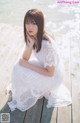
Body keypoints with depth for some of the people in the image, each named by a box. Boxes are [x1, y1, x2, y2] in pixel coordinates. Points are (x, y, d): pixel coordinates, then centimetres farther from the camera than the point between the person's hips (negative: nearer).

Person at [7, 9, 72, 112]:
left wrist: (28, 65, -20)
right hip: (42, 67, 8)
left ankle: (22, 100, 13)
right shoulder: (31, 37, -10)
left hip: (53, 77, -7)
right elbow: (24, 58, -9)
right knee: (17, 66, -2)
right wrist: (30, 44, -26)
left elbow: (50, 73, -27)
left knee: (20, 74, -17)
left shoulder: (47, 44, -35)